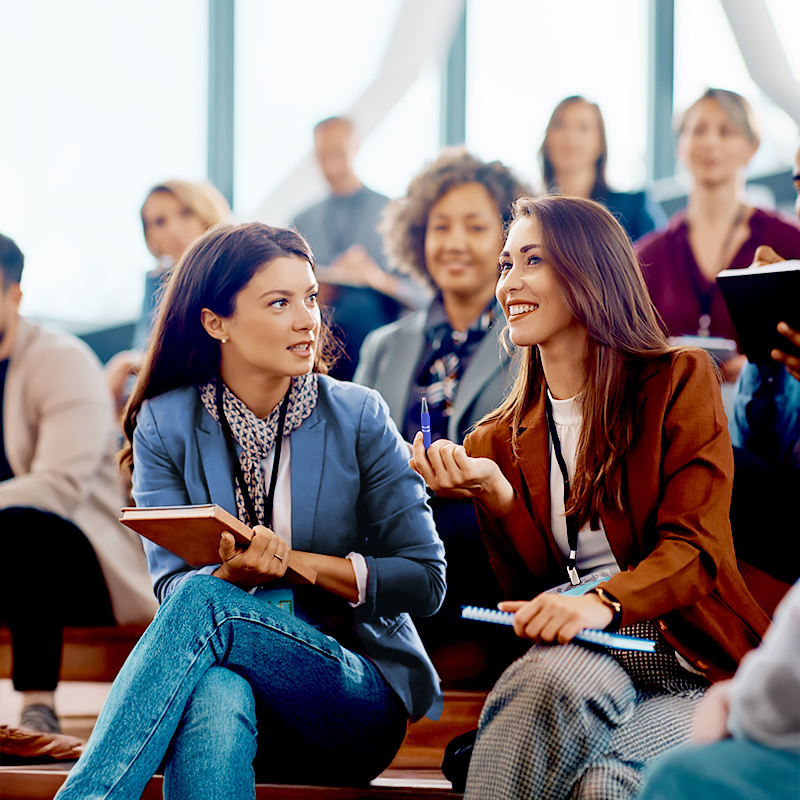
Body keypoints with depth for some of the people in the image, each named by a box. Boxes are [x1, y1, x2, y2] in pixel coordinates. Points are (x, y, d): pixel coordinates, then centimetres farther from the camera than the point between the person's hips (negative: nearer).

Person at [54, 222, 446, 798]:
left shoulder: (358, 417, 0)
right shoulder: (166, 425, 3)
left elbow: (426, 578, -1)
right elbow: (171, 582, -3)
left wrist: (296, 562, -14)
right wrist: (233, 572, -26)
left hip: (360, 695, -1)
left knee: (203, 601, -31)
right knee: (215, 696, -40)